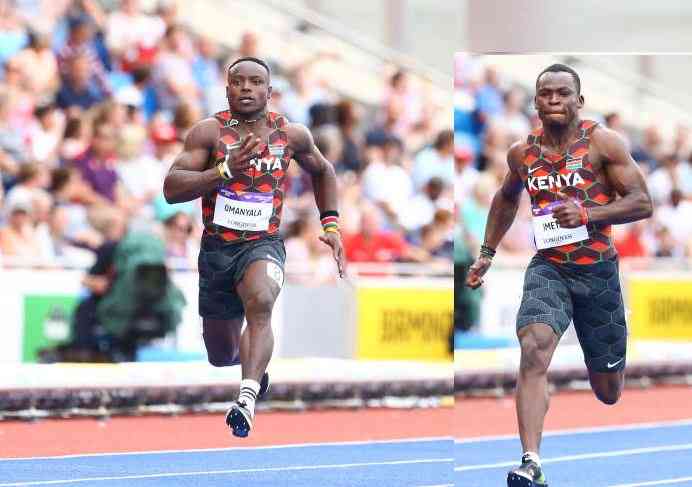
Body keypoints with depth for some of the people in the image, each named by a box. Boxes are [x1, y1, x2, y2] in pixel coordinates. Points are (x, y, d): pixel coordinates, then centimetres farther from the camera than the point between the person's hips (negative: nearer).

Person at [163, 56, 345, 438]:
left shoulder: (291, 134, 1)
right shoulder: (209, 131, -8)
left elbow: (322, 170, 23)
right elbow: (171, 189, -18)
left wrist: (330, 224, 14)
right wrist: (226, 170, -30)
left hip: (264, 245, -1)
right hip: (216, 247, 1)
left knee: (260, 302, -36)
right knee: (222, 356, 13)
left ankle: (247, 399, -47)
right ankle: (254, 363, 51)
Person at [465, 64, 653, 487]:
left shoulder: (602, 142, -7)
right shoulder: (522, 153, 4)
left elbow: (643, 203, -10)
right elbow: (507, 198, 26)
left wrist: (587, 213, -22)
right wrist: (487, 253, 25)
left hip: (598, 269, -2)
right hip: (548, 267, 2)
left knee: (608, 393, 9)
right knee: (534, 348, -28)